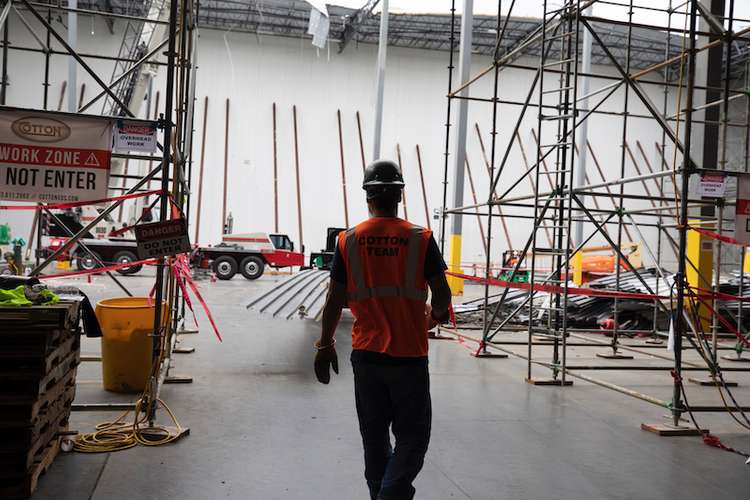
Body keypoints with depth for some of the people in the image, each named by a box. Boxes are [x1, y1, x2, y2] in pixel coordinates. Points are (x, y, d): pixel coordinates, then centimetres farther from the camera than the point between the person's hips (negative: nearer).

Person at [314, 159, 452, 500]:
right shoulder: (420, 238, -7)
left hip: (365, 356, 2)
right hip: (409, 356, -2)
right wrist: (436, 315, 15)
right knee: (412, 438, 9)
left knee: (374, 437, 18)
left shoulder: (349, 240, -2)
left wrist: (325, 346, 10)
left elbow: (335, 300, -1)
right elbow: (442, 296, -7)